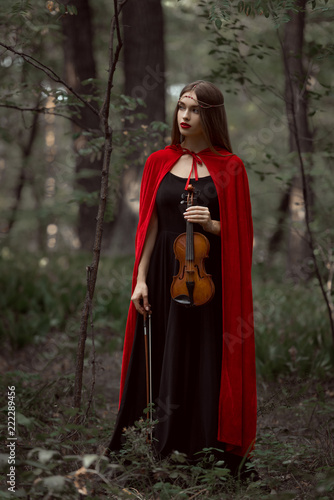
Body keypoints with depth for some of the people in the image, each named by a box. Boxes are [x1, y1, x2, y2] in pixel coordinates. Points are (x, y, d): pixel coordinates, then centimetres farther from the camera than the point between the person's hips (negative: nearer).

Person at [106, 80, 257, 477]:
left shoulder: (229, 167, 4)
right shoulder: (159, 162, 9)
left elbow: (240, 232, 5)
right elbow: (150, 225, 6)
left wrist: (212, 225, -15)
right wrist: (140, 278, -2)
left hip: (210, 277, -2)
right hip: (164, 276, 2)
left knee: (205, 365, -2)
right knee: (161, 364, 3)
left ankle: (204, 451, 8)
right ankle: (157, 448, 12)